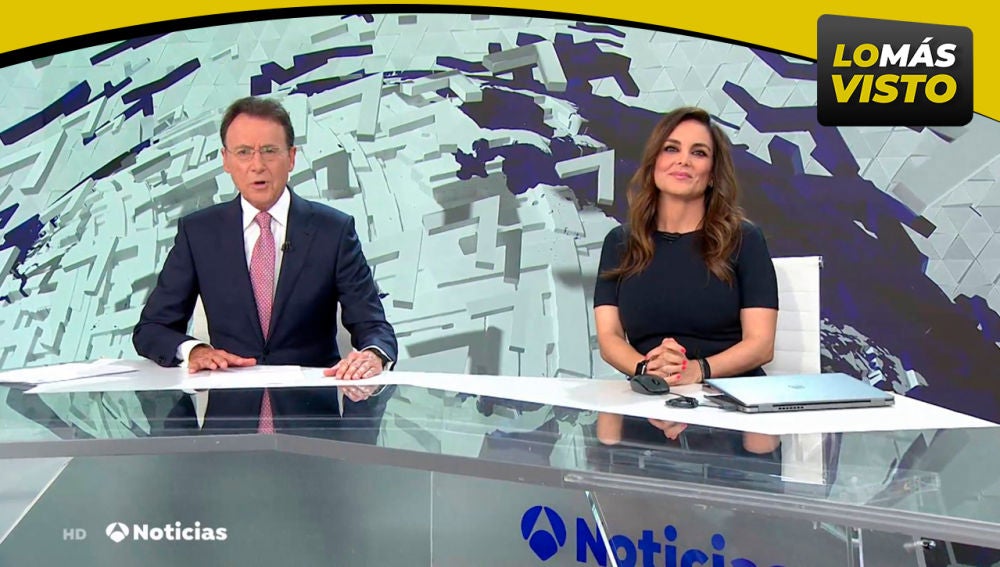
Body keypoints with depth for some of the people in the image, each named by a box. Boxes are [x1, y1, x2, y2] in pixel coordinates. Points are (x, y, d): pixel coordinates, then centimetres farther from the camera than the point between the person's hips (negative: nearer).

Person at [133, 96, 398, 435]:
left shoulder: (333, 230, 3)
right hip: (229, 419, 1)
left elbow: (373, 325, 1)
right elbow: (150, 328, 10)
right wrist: (192, 350, -13)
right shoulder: (198, 232, 8)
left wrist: (373, 354, -24)